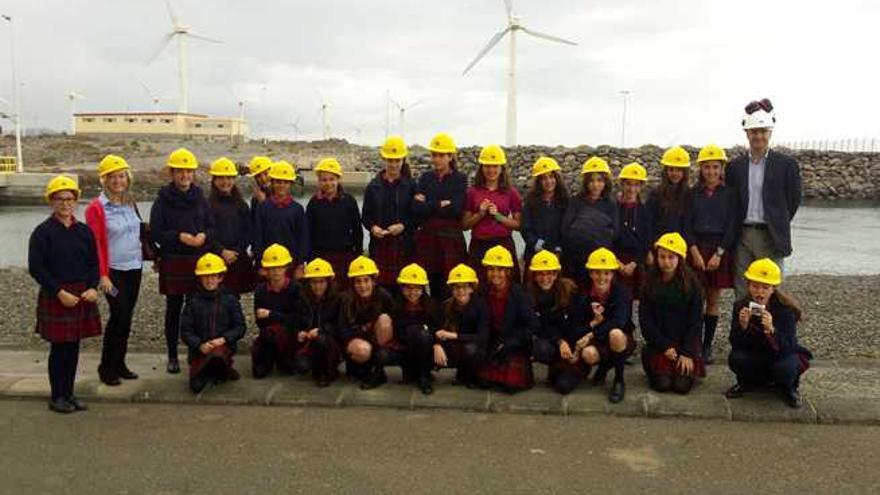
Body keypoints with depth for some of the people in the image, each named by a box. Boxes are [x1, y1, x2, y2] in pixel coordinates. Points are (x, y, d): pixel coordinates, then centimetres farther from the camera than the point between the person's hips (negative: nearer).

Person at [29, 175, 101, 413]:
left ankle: (69, 393, 22)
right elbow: (36, 268, -10)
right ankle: (57, 397, 15)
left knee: (73, 347, 10)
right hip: (55, 296, -4)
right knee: (59, 347, 2)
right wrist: (60, 292, -15)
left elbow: (93, 263, 10)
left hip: (82, 296, 4)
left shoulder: (84, 231, 6)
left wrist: (93, 288, -6)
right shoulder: (42, 232, -6)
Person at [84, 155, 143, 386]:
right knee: (119, 315, -8)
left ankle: (119, 363, 21)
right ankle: (106, 368, 6)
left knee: (127, 316, 10)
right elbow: (95, 244, -12)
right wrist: (103, 275, -15)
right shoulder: (96, 207, -10)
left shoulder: (130, 202, 8)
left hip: (134, 268, 6)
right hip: (114, 270, -6)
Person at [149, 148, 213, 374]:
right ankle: (172, 357, 16)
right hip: (173, 262, -2)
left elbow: (212, 227, 10)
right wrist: (180, 237, -17)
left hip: (199, 260, 2)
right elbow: (155, 233, -5)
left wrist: (204, 236, -11)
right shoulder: (163, 199, -1)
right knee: (173, 308, 5)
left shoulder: (200, 197, 9)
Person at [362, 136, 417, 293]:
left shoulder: (411, 186, 3)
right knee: (381, 284, -2)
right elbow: (365, 216, 11)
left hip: (404, 244, -1)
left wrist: (403, 226, -14)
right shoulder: (373, 186, 9)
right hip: (379, 243, 2)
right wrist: (372, 227, -8)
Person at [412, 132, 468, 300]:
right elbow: (416, 209, -3)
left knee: (450, 289, -4)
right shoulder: (425, 178, 11)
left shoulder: (460, 179, 2)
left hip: (451, 240, -3)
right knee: (433, 285, 4)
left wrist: (428, 204, -5)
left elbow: (456, 210, -12)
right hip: (427, 238, 3)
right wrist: (441, 205, -10)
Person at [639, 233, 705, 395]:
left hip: (686, 342, 0)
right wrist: (665, 346, -10)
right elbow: (645, 319, -3)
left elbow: (695, 321, -4)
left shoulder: (691, 283, -5)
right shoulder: (650, 282, -3)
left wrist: (687, 353, -11)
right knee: (662, 384, -14)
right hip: (658, 343, 0)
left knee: (682, 385, -14)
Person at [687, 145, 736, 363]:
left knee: (713, 299, 5)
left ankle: (708, 346, 12)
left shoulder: (729, 194, 1)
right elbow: (687, 225, 0)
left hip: (721, 249, 0)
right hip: (696, 249, 0)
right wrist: (695, 251, -11)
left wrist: (719, 253, -10)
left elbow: (732, 225, -3)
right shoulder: (693, 193, 4)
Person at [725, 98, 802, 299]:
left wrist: (778, 225, 6)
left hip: (770, 237, -3)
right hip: (743, 236, 3)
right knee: (742, 293, 8)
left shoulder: (786, 164, 0)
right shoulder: (735, 166, 8)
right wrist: (734, 234, 6)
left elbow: (793, 200, 4)